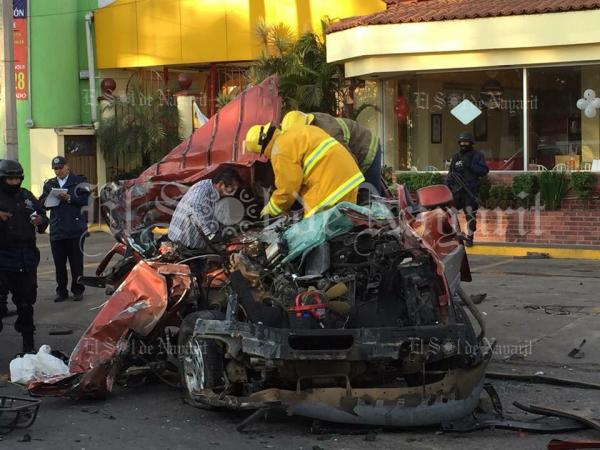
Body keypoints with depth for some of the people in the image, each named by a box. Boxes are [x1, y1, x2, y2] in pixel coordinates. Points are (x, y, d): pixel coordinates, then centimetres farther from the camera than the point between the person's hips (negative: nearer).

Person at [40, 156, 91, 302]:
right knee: (59, 263, 5)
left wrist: (69, 198, -18)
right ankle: (61, 291, 13)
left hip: (75, 229, -3)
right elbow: (41, 203, 10)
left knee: (76, 262, 2)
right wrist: (48, 200, -11)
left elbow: (84, 200, -7)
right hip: (56, 230, 3)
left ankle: (77, 290, 11)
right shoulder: (49, 184, 14)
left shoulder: (78, 181, 3)